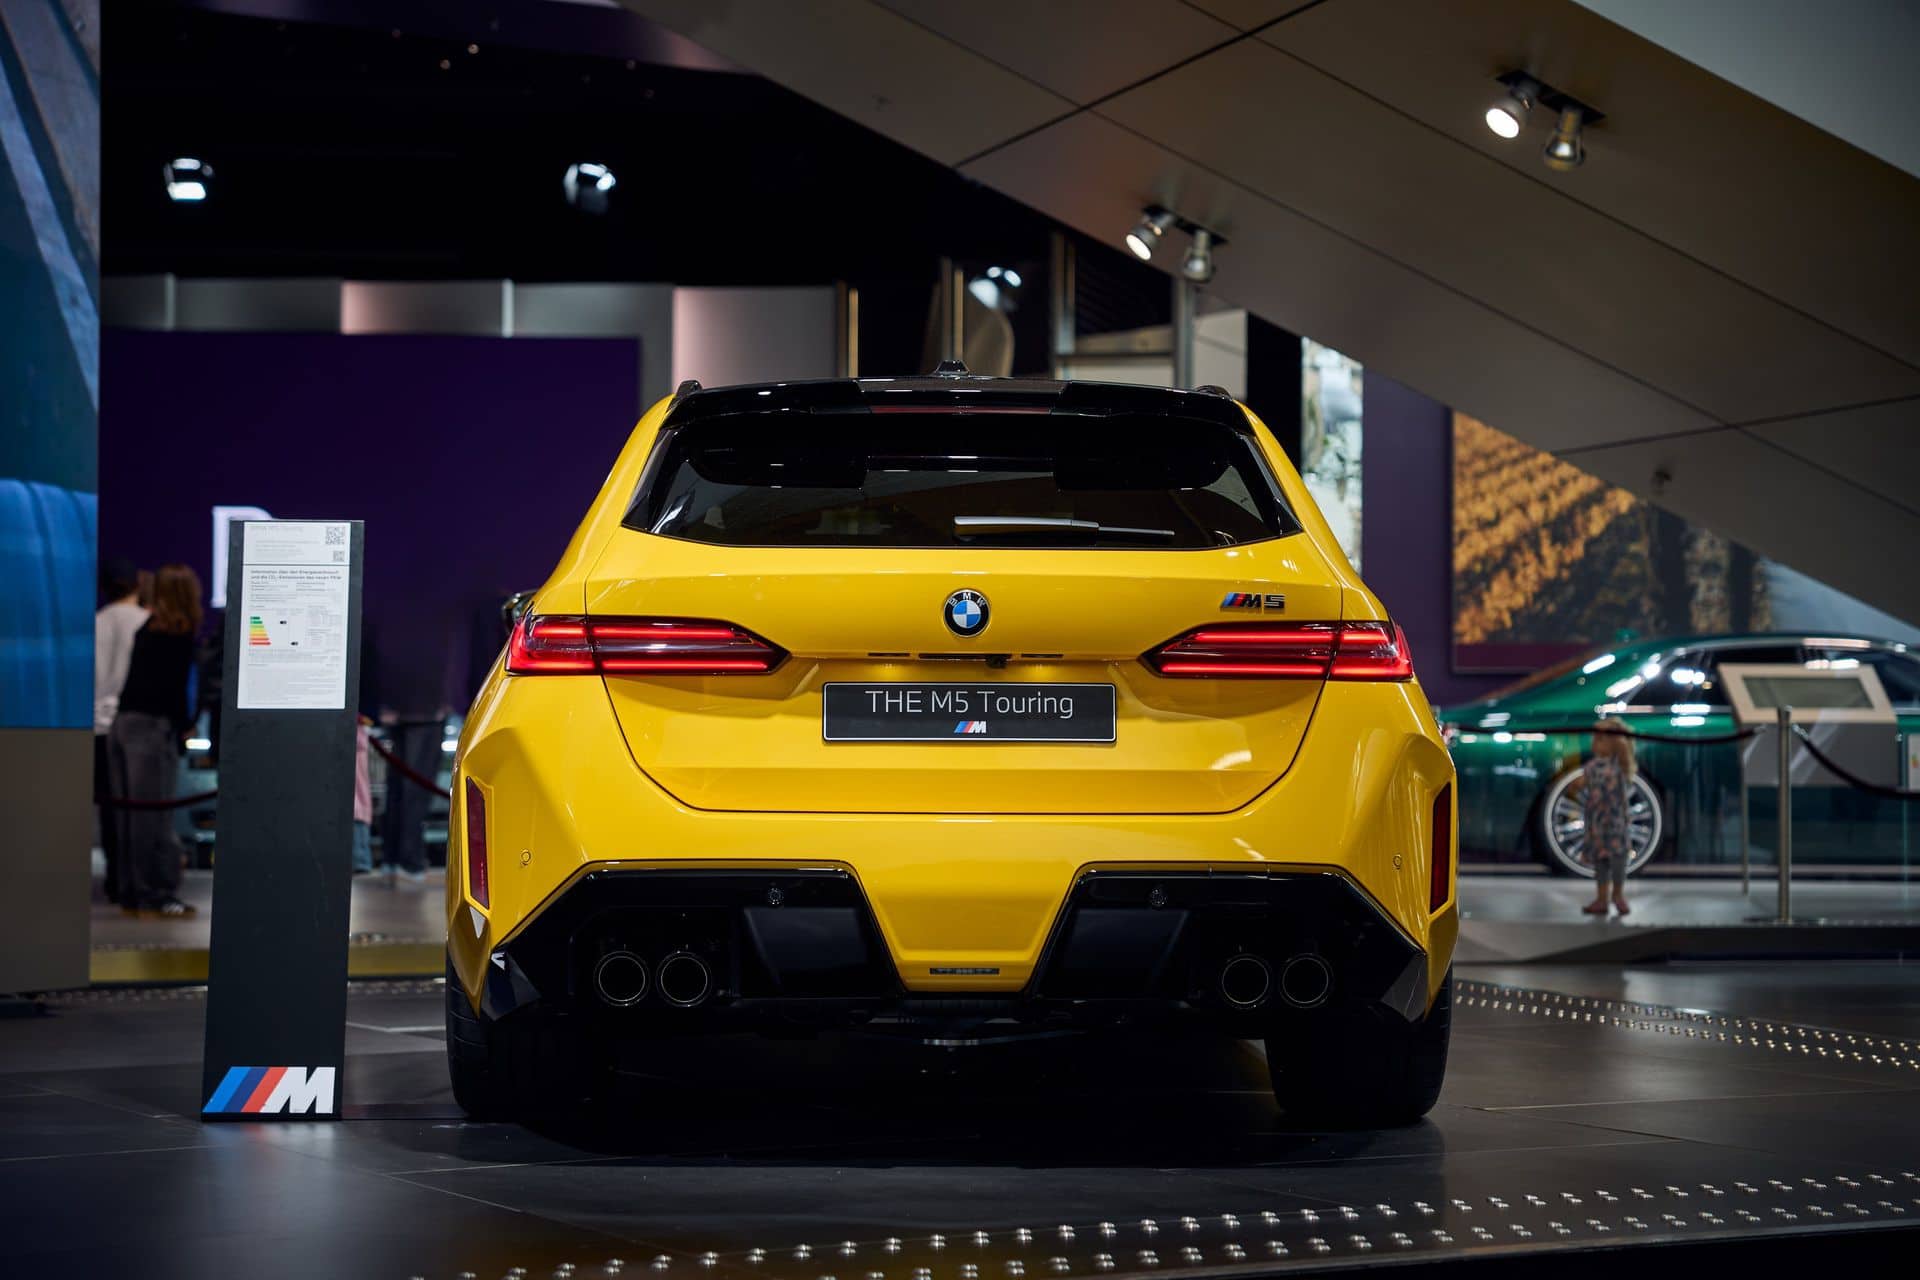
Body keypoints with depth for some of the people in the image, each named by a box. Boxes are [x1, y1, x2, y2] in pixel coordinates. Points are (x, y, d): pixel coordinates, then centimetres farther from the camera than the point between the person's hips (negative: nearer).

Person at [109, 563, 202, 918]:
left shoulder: (147, 628, 14)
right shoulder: (181, 633, -6)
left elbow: (140, 677, 11)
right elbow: (177, 685, -9)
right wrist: (184, 725, 4)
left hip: (123, 722, 7)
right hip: (152, 726, -7)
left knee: (129, 815, 9)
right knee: (154, 815, -6)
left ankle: (131, 894, 13)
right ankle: (156, 896, -5)